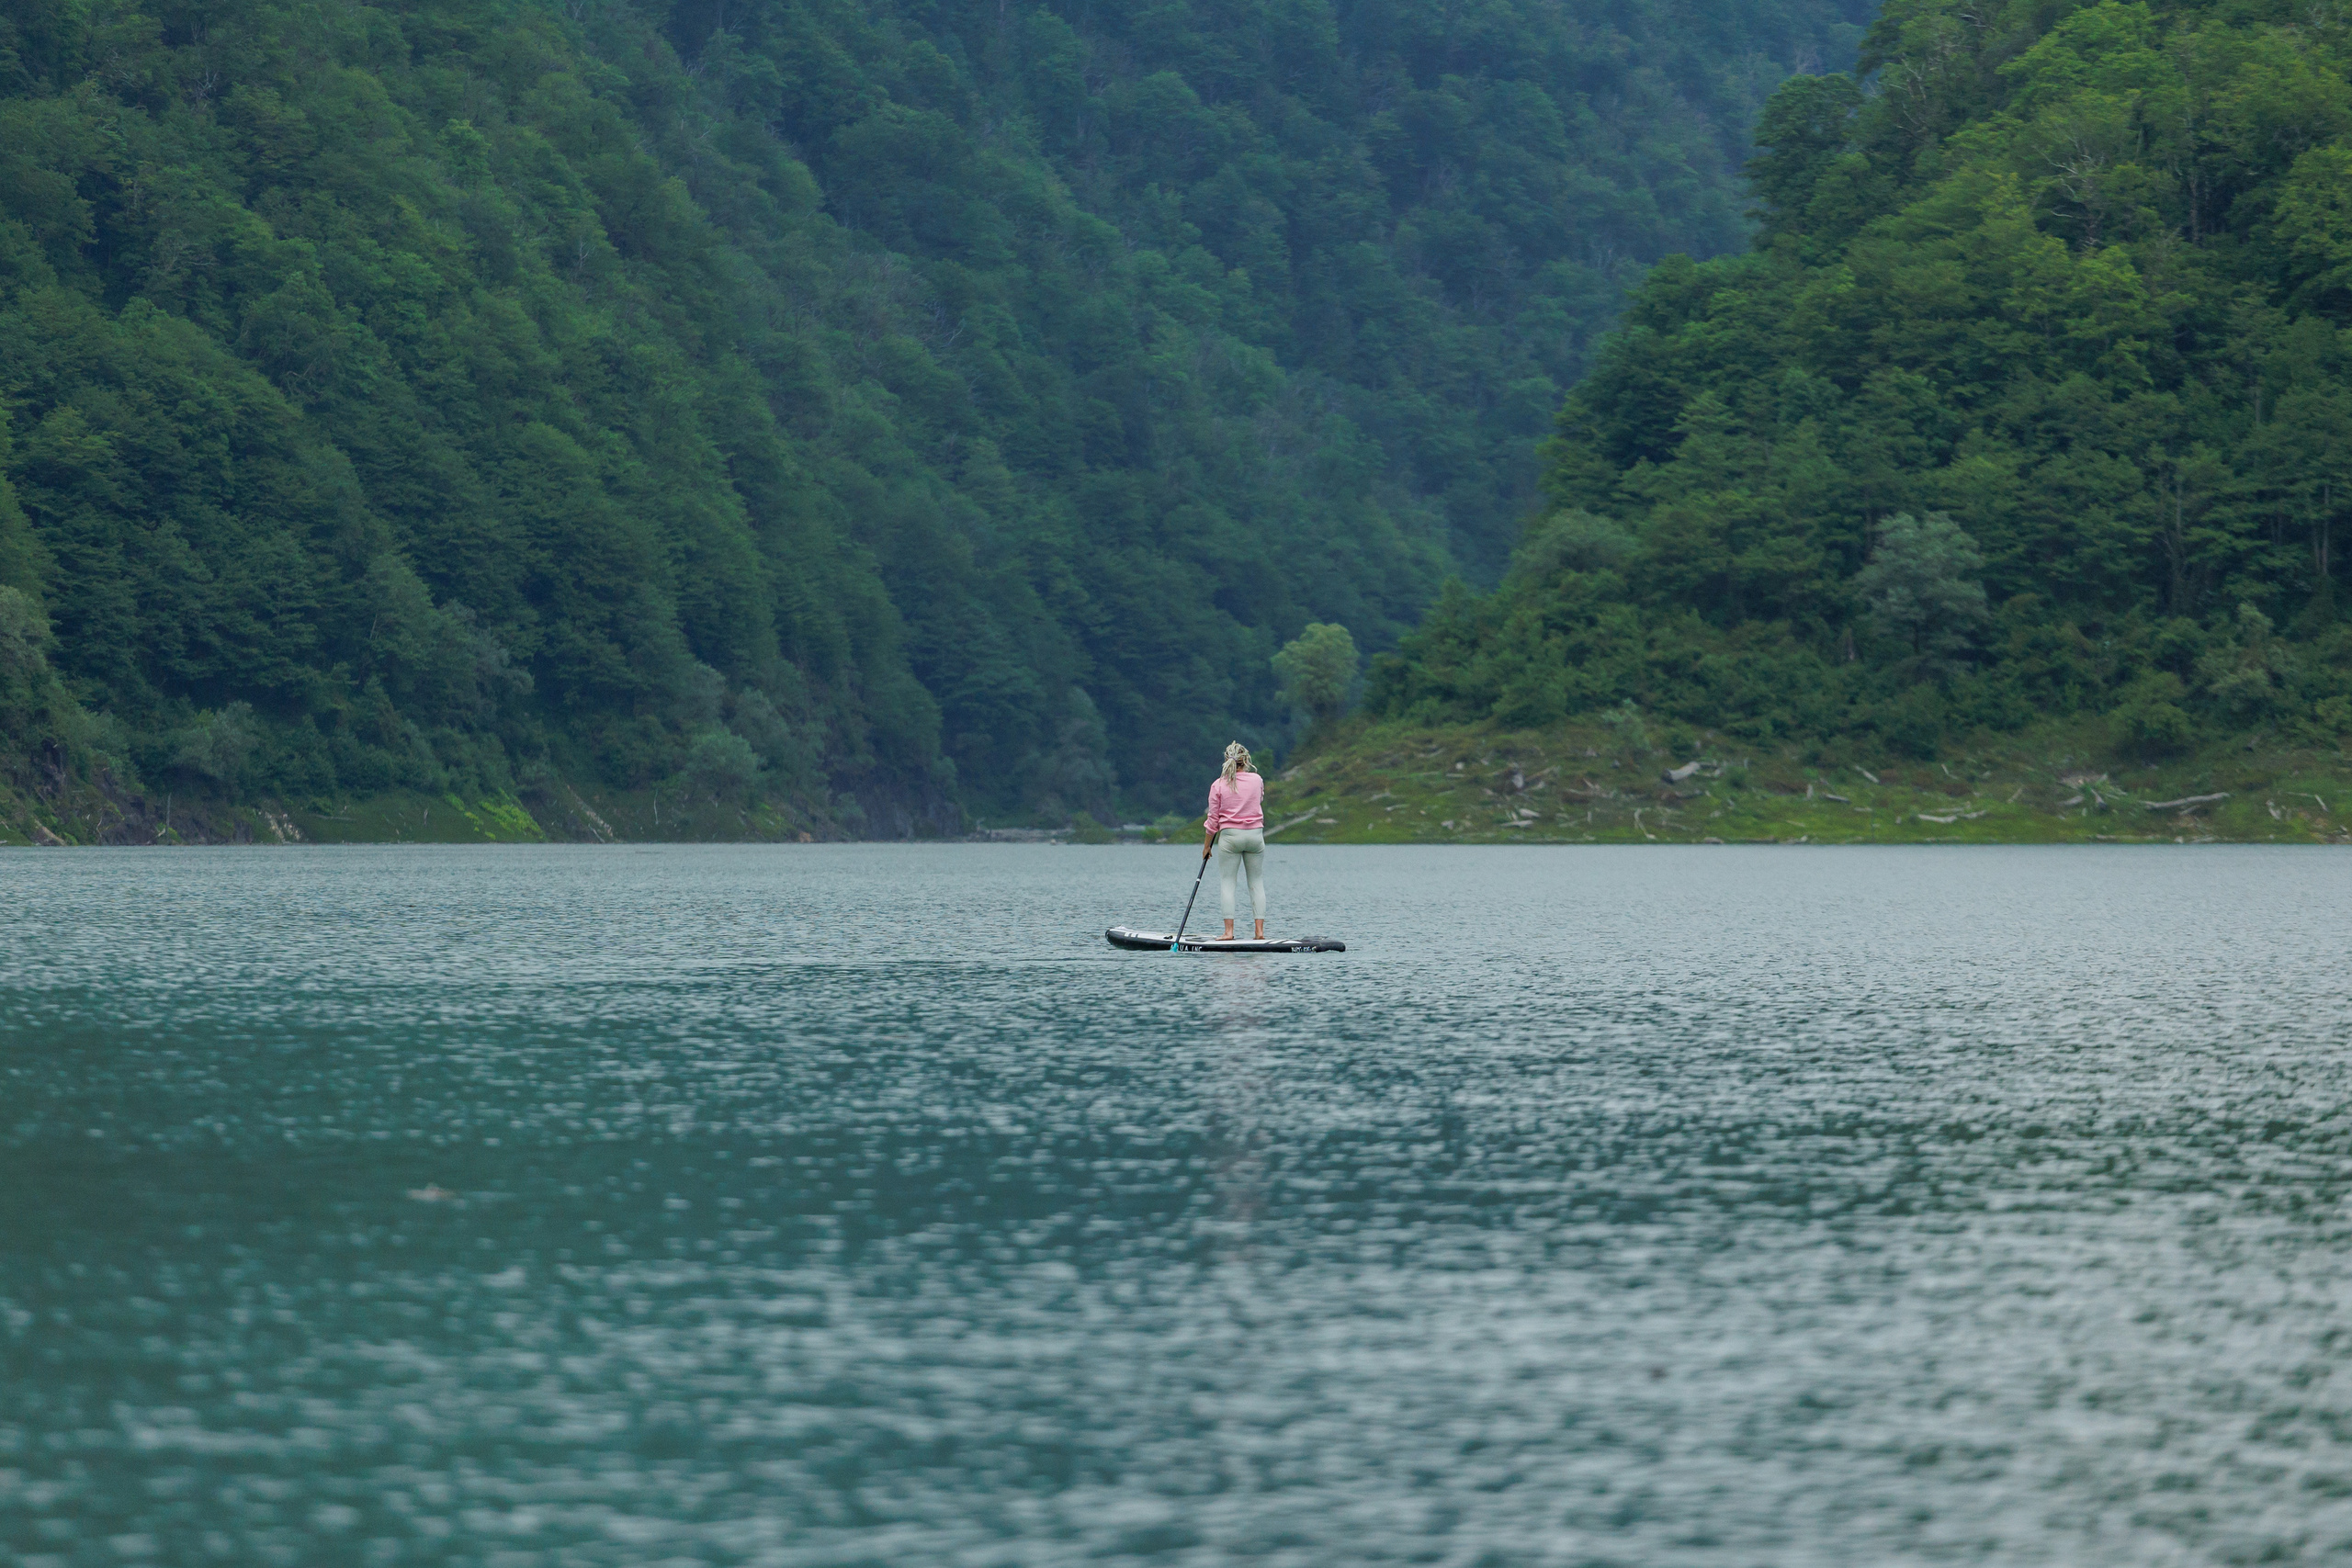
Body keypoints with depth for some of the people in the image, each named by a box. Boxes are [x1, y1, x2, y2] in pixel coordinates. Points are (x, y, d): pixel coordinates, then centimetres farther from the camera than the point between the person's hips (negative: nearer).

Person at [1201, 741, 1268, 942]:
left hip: (1230, 835, -2)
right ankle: (1260, 930, 1)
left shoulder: (1218, 785, -4)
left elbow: (1213, 820, -1)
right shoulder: (1257, 781, 2)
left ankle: (1229, 930, -8)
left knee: (1227, 882, 1)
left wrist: (1207, 845, 8)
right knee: (1257, 882, 7)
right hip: (1255, 834, 2)